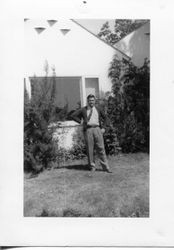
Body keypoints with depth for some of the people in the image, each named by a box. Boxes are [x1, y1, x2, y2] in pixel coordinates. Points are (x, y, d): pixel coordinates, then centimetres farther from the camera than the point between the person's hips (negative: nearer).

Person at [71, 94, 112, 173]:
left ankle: (106, 167, 3)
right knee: (90, 149, 1)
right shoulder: (83, 110, 8)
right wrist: (80, 121, 1)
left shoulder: (98, 109, 15)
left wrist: (103, 127, 9)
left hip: (97, 129, 1)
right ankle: (92, 167, 13)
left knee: (101, 148, -2)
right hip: (88, 130, -1)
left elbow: (105, 118, 21)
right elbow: (73, 115, 9)